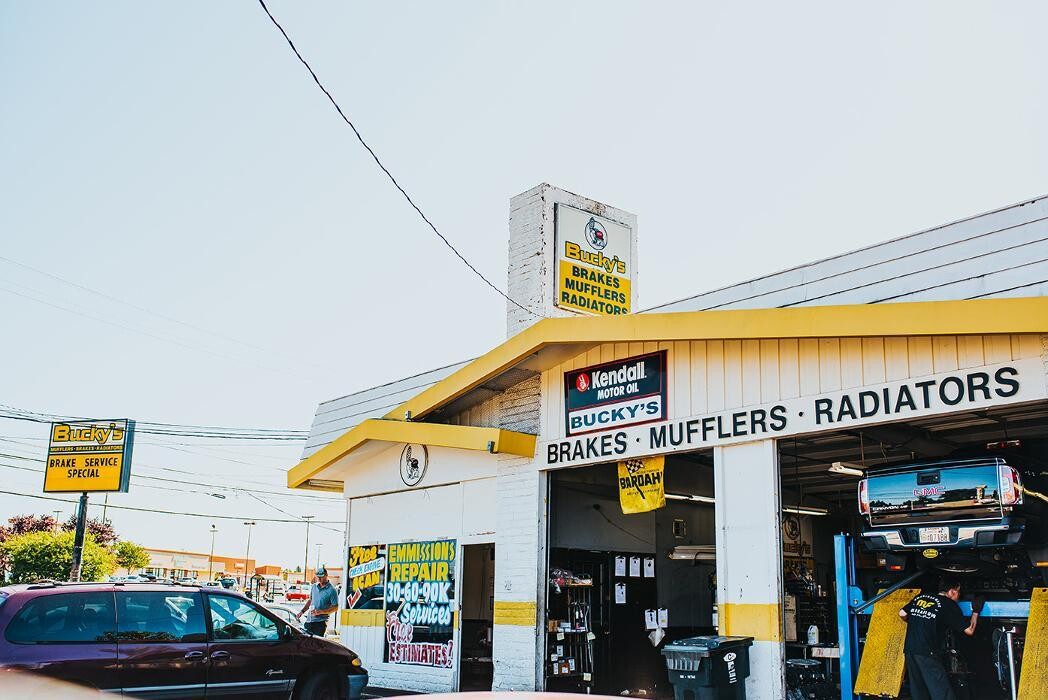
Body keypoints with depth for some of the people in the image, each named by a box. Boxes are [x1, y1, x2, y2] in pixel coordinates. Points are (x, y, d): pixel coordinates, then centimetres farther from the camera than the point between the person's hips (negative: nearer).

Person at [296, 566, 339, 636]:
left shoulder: (331, 590, -9)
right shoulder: (314, 586, 12)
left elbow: (335, 607, -10)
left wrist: (320, 612, -18)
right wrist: (302, 611, 12)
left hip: (320, 622, -6)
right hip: (309, 620, 6)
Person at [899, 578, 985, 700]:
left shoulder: (920, 597, 14)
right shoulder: (950, 605, 0)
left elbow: (902, 614, 16)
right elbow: (969, 630, 4)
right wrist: (976, 612, 19)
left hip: (909, 650, 6)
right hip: (927, 653, -6)